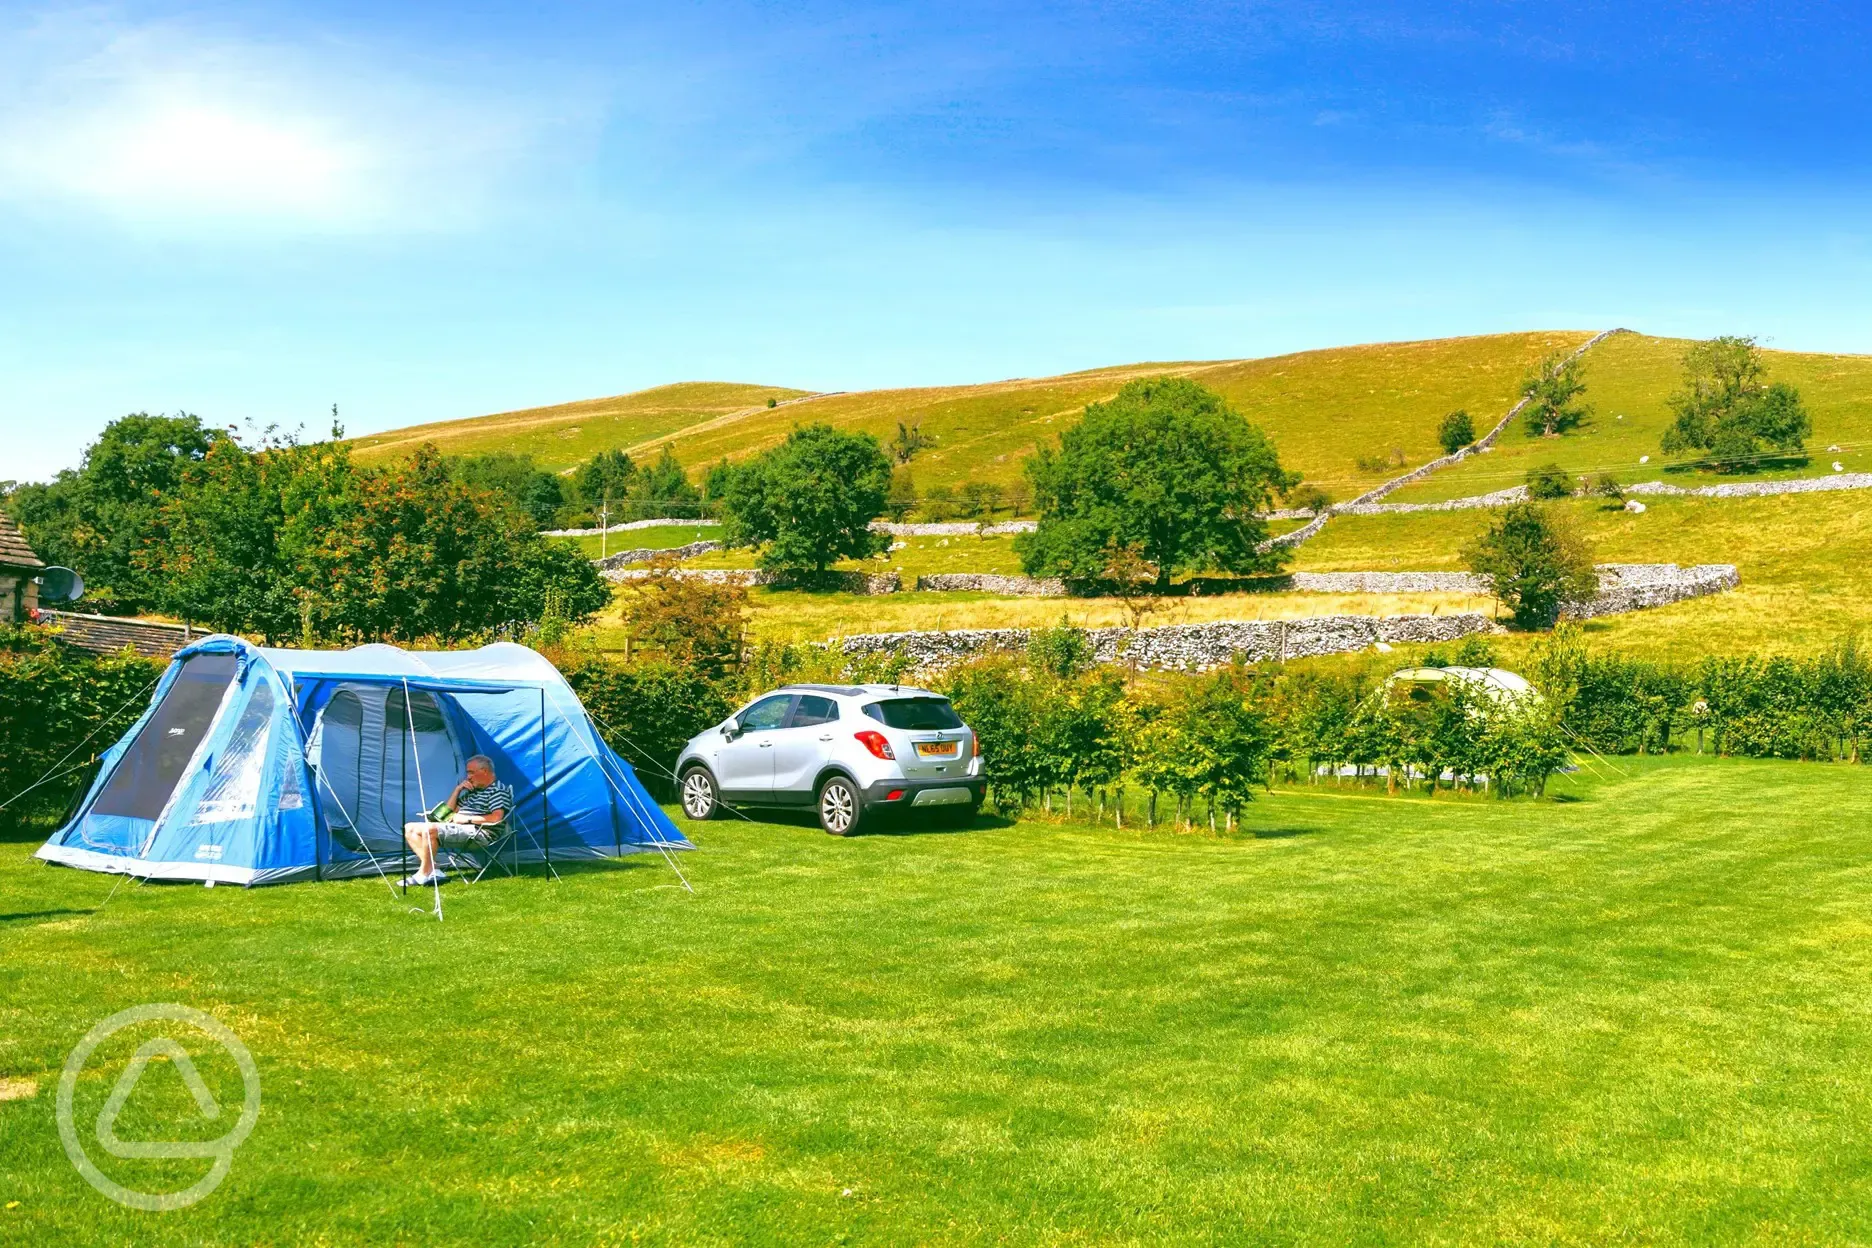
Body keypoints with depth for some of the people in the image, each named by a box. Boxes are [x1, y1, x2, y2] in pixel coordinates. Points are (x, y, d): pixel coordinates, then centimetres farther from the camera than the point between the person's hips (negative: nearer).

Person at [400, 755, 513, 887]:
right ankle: (433, 869, -14)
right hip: (458, 829, 10)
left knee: (429, 830, -30)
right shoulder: (473, 791, 25)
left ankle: (424, 874, -18)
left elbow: (496, 818, -20)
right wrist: (458, 789, 13)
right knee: (410, 829, 2)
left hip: (478, 834, -10)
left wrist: (467, 818, -15)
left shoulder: (498, 790, -4)